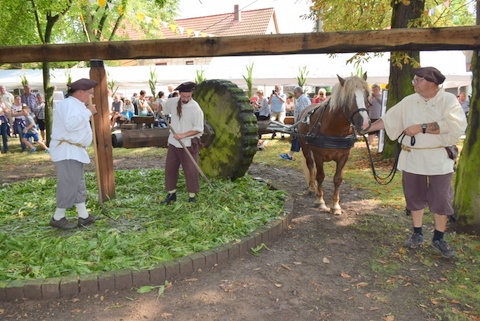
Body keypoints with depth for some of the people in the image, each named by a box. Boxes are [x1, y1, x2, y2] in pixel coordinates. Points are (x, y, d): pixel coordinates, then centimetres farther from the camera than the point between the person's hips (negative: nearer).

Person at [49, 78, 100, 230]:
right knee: (70, 184, -8)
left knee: (79, 183, 13)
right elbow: (71, 124, -29)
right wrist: (88, 112, -20)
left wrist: (88, 112, 13)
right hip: (66, 150, -11)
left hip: (74, 151, 11)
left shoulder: (75, 104, 19)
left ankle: (83, 216, 20)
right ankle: (58, 218, 5)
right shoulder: (69, 103, -15)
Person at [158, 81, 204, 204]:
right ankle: (171, 194, 27)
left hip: (188, 144, -5)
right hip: (173, 143, 5)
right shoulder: (172, 102, 1)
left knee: (190, 170, -3)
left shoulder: (195, 108, -15)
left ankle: (192, 197, 12)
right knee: (170, 168, 11)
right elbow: (162, 109, 25)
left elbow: (198, 129, -13)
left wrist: (183, 135, -21)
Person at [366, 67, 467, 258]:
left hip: (439, 160, -3)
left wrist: (421, 128, -22)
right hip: (412, 158, 3)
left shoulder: (449, 101, -7)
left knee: (441, 199, 4)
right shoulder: (408, 102, 3)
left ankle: (439, 238, 21)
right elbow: (388, 120, 7)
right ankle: (417, 234, 27)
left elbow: (455, 126, -20)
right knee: (415, 197, 11)